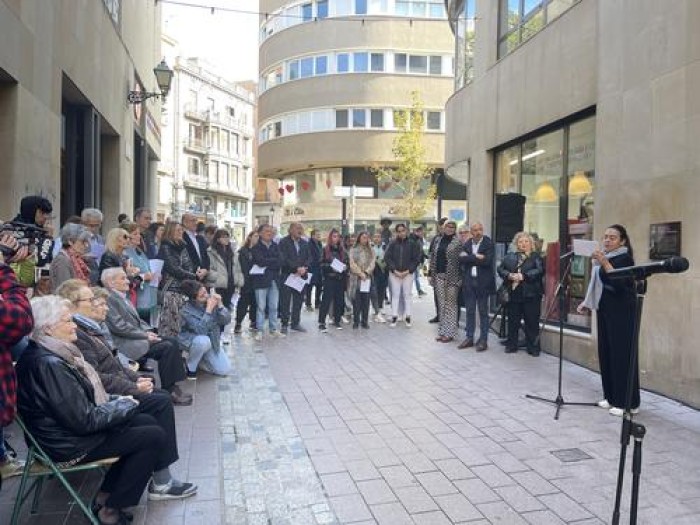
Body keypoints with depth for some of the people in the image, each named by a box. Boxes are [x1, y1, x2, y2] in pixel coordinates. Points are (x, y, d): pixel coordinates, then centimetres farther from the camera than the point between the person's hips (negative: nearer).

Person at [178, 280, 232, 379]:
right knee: (203, 341, -39)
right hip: (191, 341, -4)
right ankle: (190, 366, -11)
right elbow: (201, 330, -35)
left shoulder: (212, 299, -14)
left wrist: (219, 305, -29)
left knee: (225, 370, -7)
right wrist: (209, 309, -36)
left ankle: (199, 360, 18)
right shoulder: (186, 310, -23)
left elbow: (227, 320, -14)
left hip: (212, 340, 4)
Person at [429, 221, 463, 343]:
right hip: (439, 276, 5)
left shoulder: (457, 242, -6)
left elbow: (460, 260, -9)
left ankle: (449, 333, 8)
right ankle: (442, 331, 19)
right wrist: (432, 274, 9)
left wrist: (459, 278, -14)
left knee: (450, 304, 1)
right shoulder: (438, 241, 11)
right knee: (441, 304, 10)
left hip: (451, 277, -5)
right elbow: (433, 258, 14)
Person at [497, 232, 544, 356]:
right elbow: (500, 269, 6)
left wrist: (524, 276, -19)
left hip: (531, 294, -3)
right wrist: (510, 276, -13)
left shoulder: (536, 257, 2)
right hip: (514, 293, 3)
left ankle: (533, 348, 10)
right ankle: (511, 345, 22)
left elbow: (540, 271, -12)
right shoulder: (509, 257, 13)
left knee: (532, 322, 0)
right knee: (513, 321, 10)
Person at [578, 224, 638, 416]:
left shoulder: (625, 258, -9)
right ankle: (611, 396, 18)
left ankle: (627, 403, 0)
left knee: (621, 354, -6)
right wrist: (587, 301, 16)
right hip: (605, 309, 8)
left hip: (622, 312, -8)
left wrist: (604, 263, -29)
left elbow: (619, 284, -24)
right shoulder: (605, 257, 12)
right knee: (605, 352, 8)